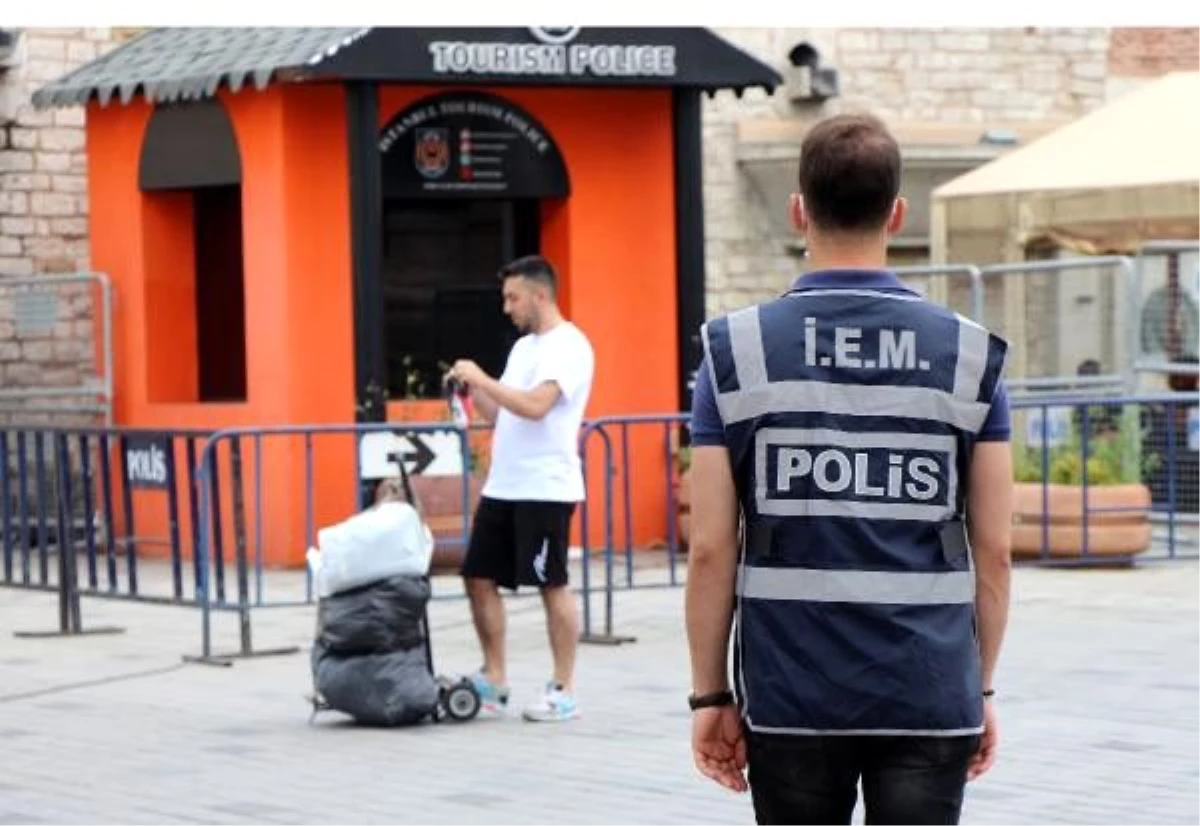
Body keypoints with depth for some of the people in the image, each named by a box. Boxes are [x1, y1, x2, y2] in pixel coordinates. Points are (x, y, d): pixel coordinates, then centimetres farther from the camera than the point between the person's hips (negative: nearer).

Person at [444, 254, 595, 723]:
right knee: (480, 578, 9)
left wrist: (481, 377, -17)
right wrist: (473, 391, 4)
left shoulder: (567, 346, -11)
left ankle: (563, 692, 3)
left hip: (545, 489, -9)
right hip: (501, 486, 9)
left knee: (552, 585, -4)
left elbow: (535, 406, -24)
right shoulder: (523, 347, 18)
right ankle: (493, 680, 19)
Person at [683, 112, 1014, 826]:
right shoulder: (970, 354, 1)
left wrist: (711, 693, 6)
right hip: (932, 701, 0)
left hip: (790, 704, 1)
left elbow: (711, 550, -2)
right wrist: (983, 687, 12)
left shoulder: (737, 350, -1)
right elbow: (993, 550, 2)